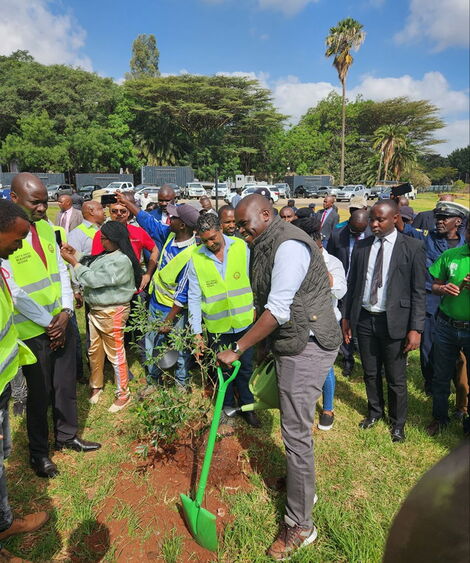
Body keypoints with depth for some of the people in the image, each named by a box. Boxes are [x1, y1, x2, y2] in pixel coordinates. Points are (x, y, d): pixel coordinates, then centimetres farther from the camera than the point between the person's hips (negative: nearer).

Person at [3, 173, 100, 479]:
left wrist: (66, 311, -6)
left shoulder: (46, 228, 4)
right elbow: (13, 291, -18)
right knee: (40, 393, 10)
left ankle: (67, 435, 39)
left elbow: (61, 271, 6)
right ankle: (39, 452, 32)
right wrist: (48, 323, -14)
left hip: (63, 323, 6)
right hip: (33, 331, -5)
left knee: (66, 384, 18)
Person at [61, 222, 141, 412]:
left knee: (115, 354, 3)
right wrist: (74, 254, 1)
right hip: (95, 310, 9)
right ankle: (96, 386, 38)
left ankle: (123, 394, 19)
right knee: (94, 351, 18)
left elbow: (93, 279, -22)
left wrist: (72, 261, -15)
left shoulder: (121, 261, -21)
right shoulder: (106, 255, 6)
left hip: (112, 312, -9)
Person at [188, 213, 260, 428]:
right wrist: (197, 332, -6)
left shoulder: (242, 247, -10)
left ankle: (247, 406, 37)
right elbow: (194, 298, -5)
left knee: (246, 368, 16)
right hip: (217, 327, 0)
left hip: (244, 322, 0)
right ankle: (227, 406, 38)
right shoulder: (196, 258, -9)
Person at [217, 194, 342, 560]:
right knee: (292, 421, 21)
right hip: (289, 344, 9)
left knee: (296, 431, -2)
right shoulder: (266, 247, 11)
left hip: (307, 345, -9)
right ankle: (302, 484, 43)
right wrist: (263, 345, 19)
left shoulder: (289, 245, -20)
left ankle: (300, 526, 14)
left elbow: (278, 311, -24)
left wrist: (237, 349, -19)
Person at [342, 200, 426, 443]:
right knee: (370, 373, 18)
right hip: (364, 319, 3)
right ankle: (374, 412, 42)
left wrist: (416, 328, -11)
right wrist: (346, 317, 7)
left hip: (394, 321, -3)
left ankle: (398, 422, 35)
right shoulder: (361, 246, 3)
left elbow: (418, 291, -7)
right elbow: (352, 283, 8)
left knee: (396, 378, 10)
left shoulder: (412, 247, -7)